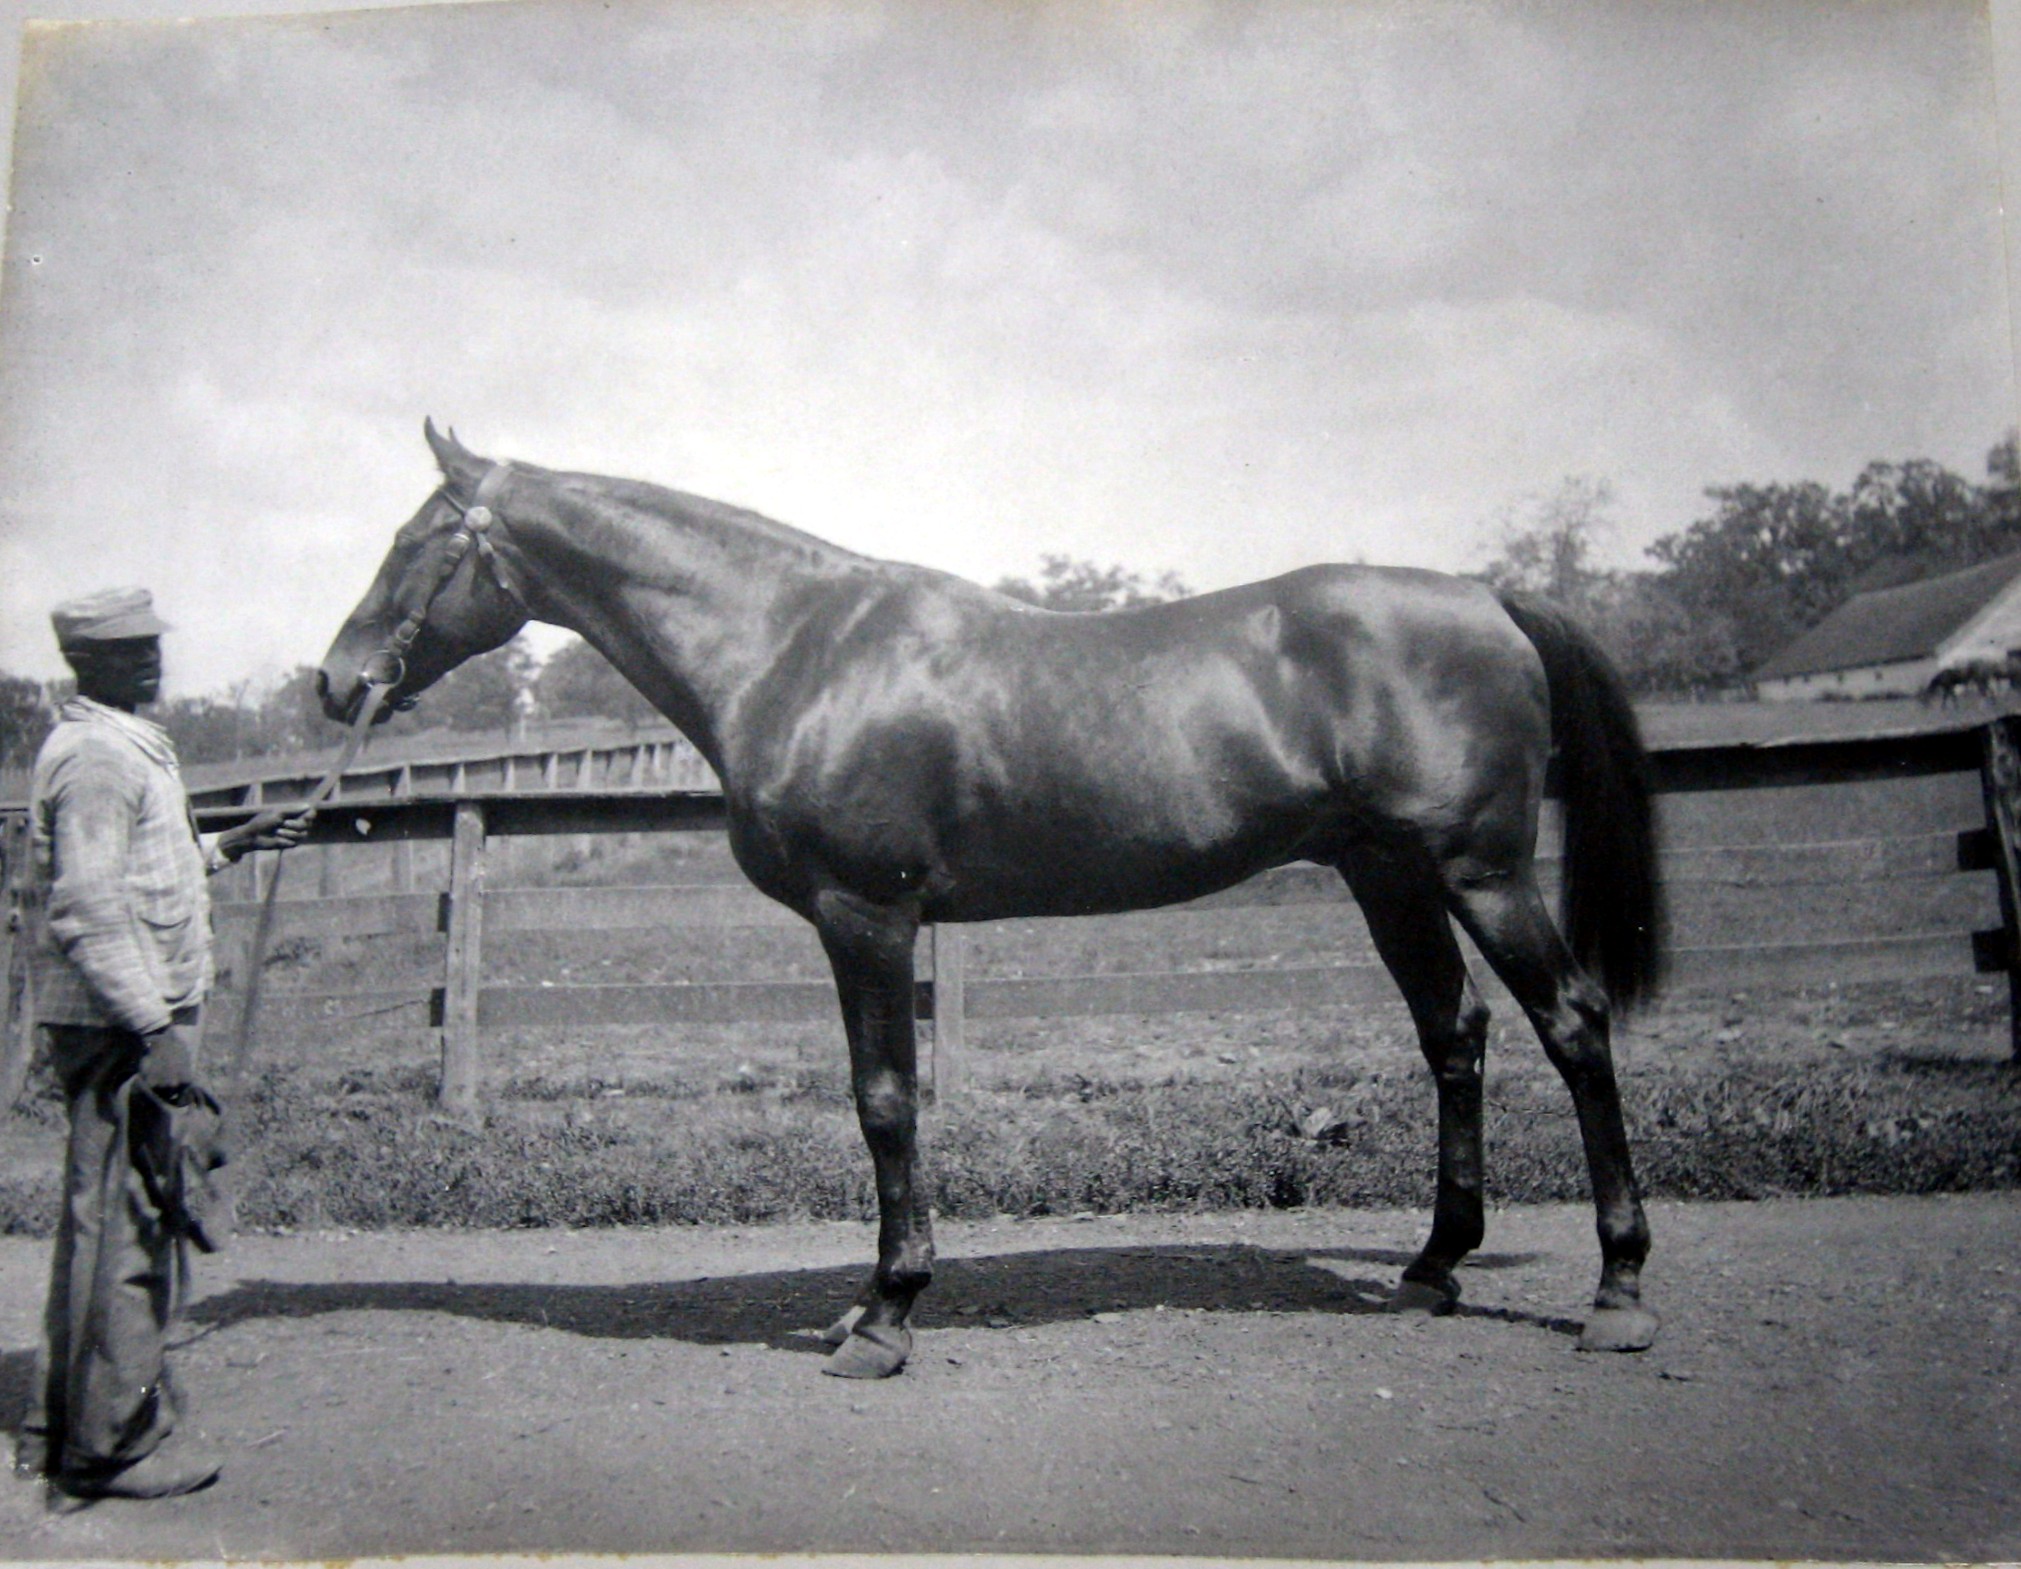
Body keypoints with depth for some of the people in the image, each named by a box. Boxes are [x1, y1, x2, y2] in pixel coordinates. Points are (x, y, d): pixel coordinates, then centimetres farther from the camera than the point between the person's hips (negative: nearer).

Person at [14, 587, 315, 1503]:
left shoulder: (129, 747, 16)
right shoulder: (97, 757, -16)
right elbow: (88, 913, -22)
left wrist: (227, 847, 19)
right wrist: (154, 1031, -24)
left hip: (134, 1024, 10)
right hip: (122, 1025, -10)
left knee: (101, 1219, 17)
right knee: (128, 1227, -2)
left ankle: (63, 1425, 30)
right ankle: (111, 1444, 10)